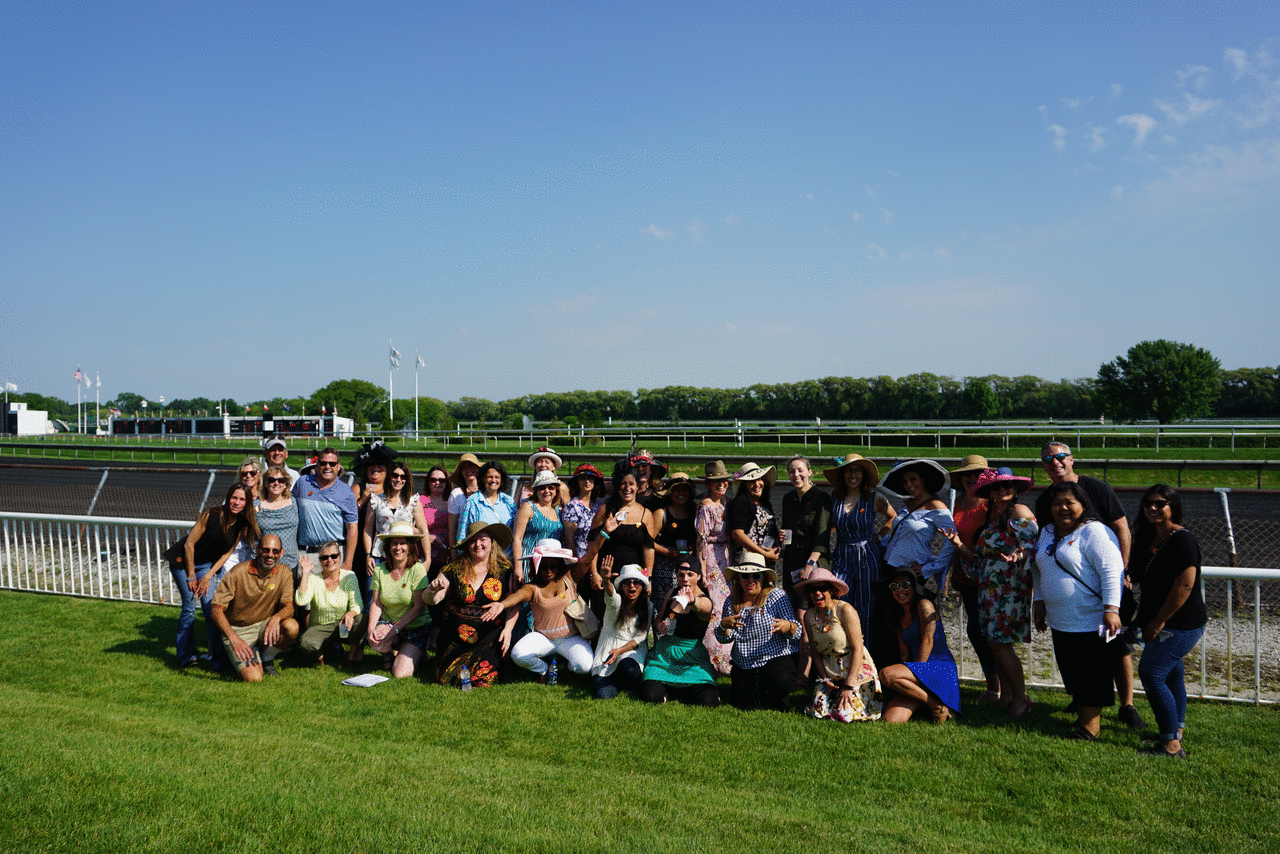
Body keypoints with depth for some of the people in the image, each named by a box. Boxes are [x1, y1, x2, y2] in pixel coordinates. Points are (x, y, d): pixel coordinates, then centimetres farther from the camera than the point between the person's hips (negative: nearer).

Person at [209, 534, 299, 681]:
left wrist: (276, 618, -37)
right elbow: (217, 610, -18)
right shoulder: (238, 572, -16)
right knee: (253, 678, -24)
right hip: (238, 630, -3)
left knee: (291, 627, -30)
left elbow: (289, 607, -12)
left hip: (264, 625, 3)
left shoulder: (284, 574, -5)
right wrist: (233, 638, -32)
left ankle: (267, 659, 0)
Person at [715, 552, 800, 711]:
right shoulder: (732, 602, 5)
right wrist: (724, 625, -20)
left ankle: (780, 697, 5)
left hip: (776, 657, -4)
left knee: (780, 684, -32)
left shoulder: (776, 596, -6)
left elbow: (797, 632, -10)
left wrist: (788, 626, -34)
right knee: (737, 699, -11)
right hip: (744, 665, 4)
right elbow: (724, 639, 4)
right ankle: (759, 692, 22)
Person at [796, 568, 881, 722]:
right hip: (829, 673, 5)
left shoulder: (845, 610, -16)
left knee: (844, 714, -18)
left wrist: (849, 686, -21)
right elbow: (816, 652, 7)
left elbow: (858, 649, -18)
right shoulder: (809, 616, 2)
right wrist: (825, 679, -6)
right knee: (817, 710, -10)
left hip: (856, 670, -5)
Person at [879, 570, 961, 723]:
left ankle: (936, 705, -15)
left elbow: (928, 641, -10)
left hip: (941, 667, -6)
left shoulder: (924, 605, -2)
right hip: (921, 671, 6)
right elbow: (904, 653, 13)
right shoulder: (900, 617, 21)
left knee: (886, 674, -31)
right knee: (889, 719, -17)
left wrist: (915, 672, -13)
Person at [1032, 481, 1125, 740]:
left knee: (1092, 677, 1)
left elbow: (1112, 571, -19)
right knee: (1071, 674, 14)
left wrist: (1111, 608, -26)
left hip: (1092, 621, -7)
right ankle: (1081, 716, 27)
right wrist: (1039, 601, 19)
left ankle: (1090, 724, 11)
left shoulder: (1094, 532, -12)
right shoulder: (1047, 532, 13)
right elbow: (1039, 569, 24)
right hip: (1060, 622, 8)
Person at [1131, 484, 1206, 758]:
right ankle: (1177, 730, 34)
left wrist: (1159, 622, -19)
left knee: (1151, 673, -14)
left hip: (1181, 624, -9)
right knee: (1170, 674, 19)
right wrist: (1144, 617, 13)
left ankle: (1171, 744, -9)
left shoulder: (1182, 540, -18)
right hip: (1159, 622, 9)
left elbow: (1185, 584, -23)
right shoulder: (1148, 539, 10)